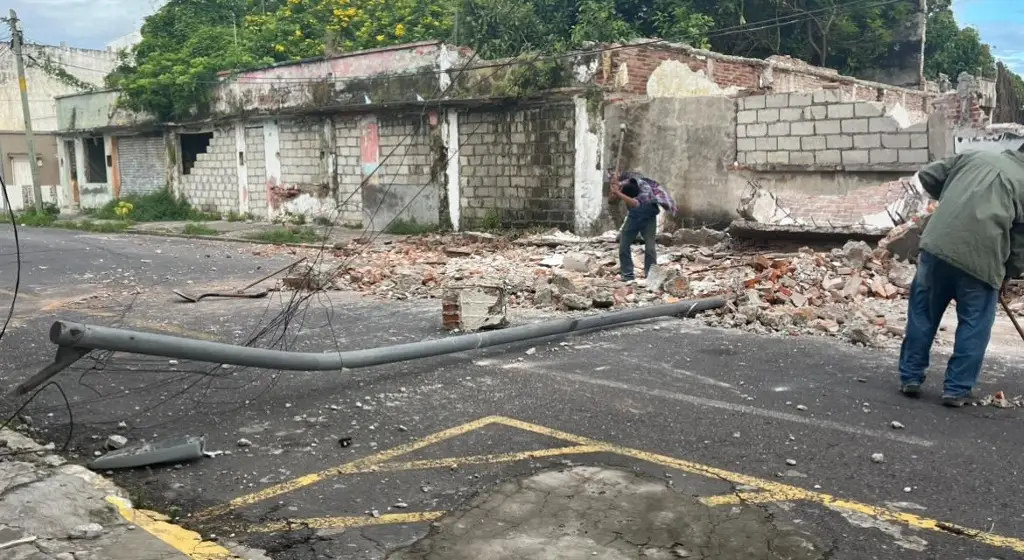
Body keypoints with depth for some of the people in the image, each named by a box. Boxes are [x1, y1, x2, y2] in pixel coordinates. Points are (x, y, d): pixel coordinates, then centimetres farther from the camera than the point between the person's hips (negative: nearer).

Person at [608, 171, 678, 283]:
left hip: (648, 218, -4)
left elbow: (635, 203, -48)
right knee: (623, 245, -2)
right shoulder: (624, 184, -19)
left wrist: (618, 193, -49)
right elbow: (613, 198, -12)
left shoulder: (646, 188, -33)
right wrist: (614, 185, -31)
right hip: (634, 216, 4)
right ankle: (627, 274, 7)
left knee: (650, 247, -13)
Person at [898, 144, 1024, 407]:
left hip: (938, 244, 3)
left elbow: (927, 175, 21)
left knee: (922, 313, 15)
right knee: (974, 325, 12)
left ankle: (910, 377, 21)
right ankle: (957, 389, 14)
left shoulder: (976, 156, 19)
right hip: (981, 259, -3)